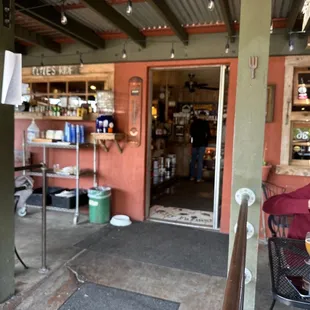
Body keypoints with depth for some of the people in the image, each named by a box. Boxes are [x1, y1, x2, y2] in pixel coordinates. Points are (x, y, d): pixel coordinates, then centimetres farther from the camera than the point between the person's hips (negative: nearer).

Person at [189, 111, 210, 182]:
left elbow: (191, 133, 11)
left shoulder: (194, 122, 4)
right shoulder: (205, 123, -6)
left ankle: (192, 176, 15)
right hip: (202, 143, -3)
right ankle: (199, 178, -2)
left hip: (195, 143, 4)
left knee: (193, 160, 11)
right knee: (200, 161, -3)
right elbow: (208, 134, -5)